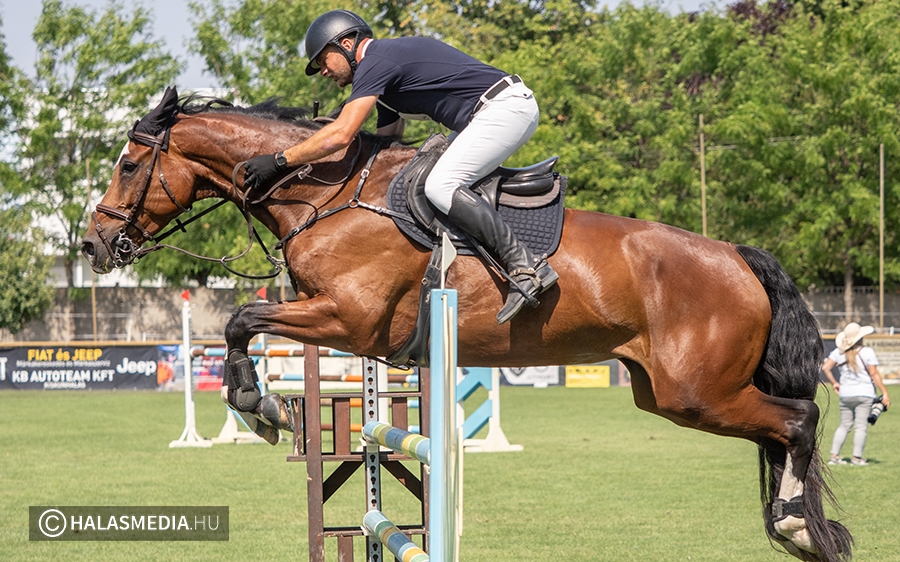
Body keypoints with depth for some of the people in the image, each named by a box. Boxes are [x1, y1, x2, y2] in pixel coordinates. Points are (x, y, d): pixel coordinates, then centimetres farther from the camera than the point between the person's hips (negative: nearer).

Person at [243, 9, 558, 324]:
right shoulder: (386, 71, 22)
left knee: (440, 187, -20)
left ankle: (526, 267, -25)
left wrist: (279, 161, -13)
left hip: (505, 108, -11)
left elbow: (342, 135, -18)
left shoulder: (375, 62, -11)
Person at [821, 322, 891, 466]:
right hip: (864, 394, -4)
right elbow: (874, 374, -10)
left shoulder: (839, 352, 3)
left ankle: (834, 455, 9)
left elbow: (825, 368, 0)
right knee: (861, 426, 1)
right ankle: (857, 457, -1)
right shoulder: (867, 352, -8)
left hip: (845, 394, 4)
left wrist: (833, 383, 12)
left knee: (844, 425, 13)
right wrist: (884, 393, -7)